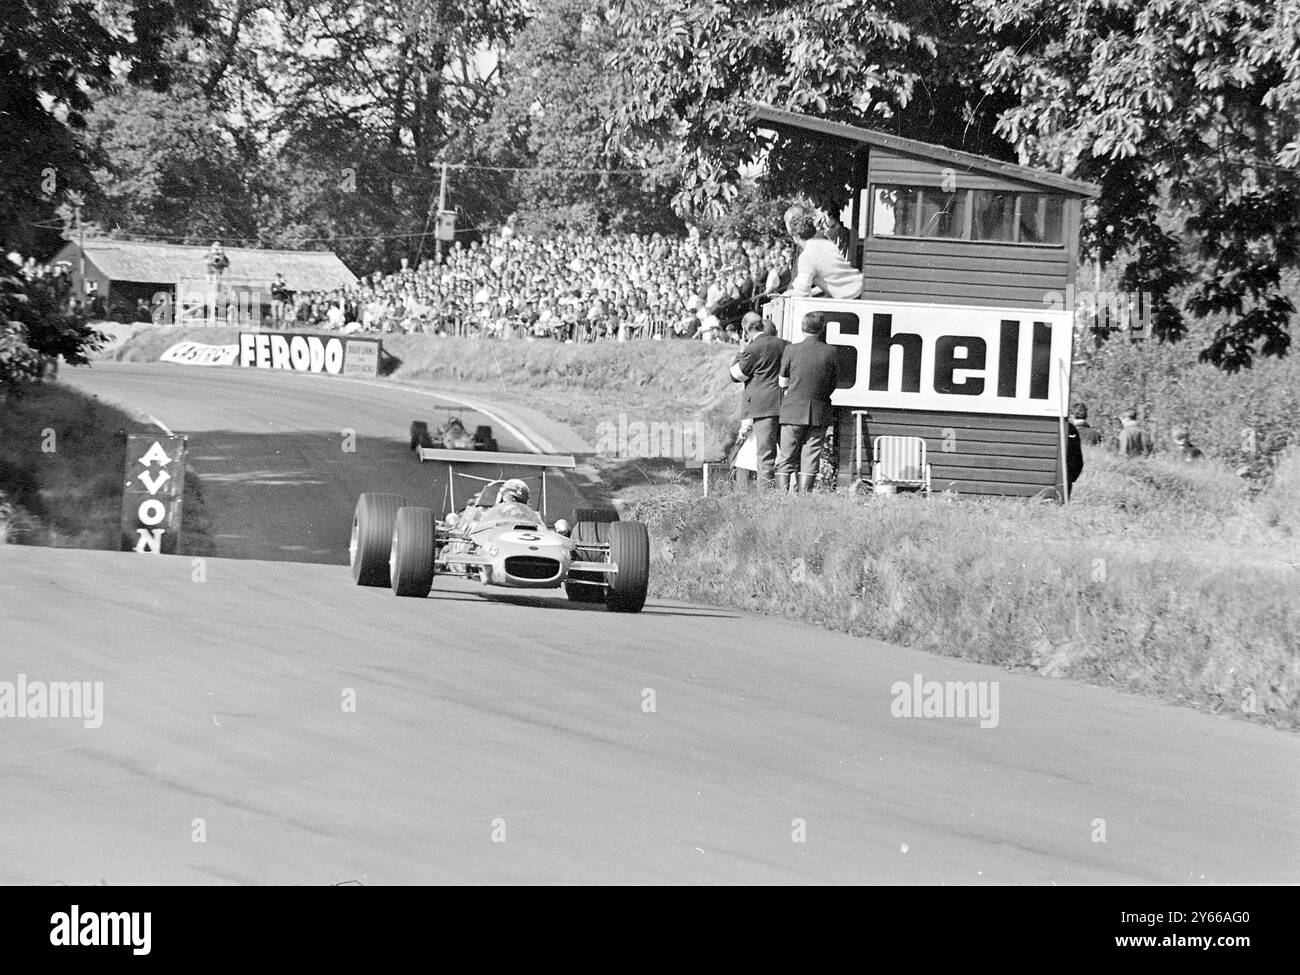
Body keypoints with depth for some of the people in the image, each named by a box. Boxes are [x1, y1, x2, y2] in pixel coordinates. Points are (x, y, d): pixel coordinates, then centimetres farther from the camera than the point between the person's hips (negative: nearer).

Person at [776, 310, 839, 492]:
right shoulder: (829, 353, -3)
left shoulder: (791, 350, -6)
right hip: (819, 414, 1)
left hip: (793, 411, -1)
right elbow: (832, 386, 4)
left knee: (786, 460, 5)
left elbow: (782, 383, 2)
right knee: (810, 460, 3)